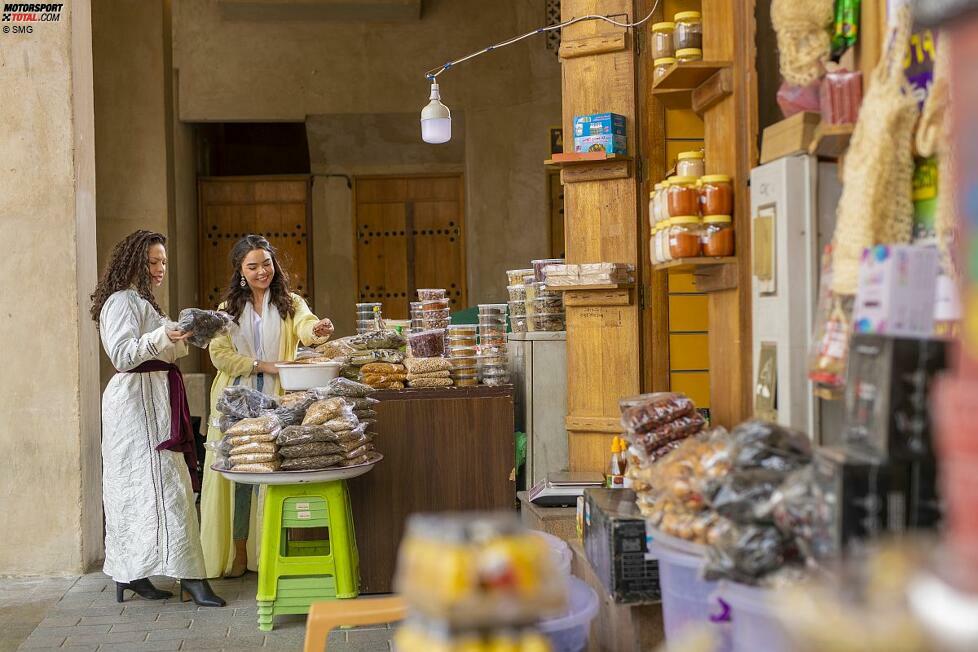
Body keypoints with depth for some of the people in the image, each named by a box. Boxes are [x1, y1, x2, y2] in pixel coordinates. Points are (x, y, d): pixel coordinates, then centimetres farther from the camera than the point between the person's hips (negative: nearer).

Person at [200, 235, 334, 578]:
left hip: (275, 403, -1)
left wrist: (318, 329, -38)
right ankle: (238, 553, 8)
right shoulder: (229, 308, 13)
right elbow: (219, 354, 0)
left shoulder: (290, 303, 9)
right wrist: (263, 365, -11)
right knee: (238, 476, -1)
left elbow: (304, 326, -14)